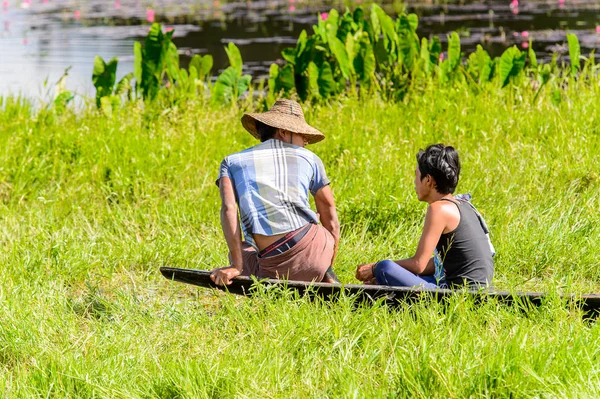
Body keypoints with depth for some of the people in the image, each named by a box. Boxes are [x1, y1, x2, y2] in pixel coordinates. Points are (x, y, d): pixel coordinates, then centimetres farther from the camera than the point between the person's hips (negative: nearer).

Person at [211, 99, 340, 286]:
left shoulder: (232, 162, 16)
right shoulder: (309, 158, 17)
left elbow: (228, 209, -2)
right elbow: (330, 217, 22)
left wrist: (237, 266, -2)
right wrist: (328, 271, 34)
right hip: (315, 249, 0)